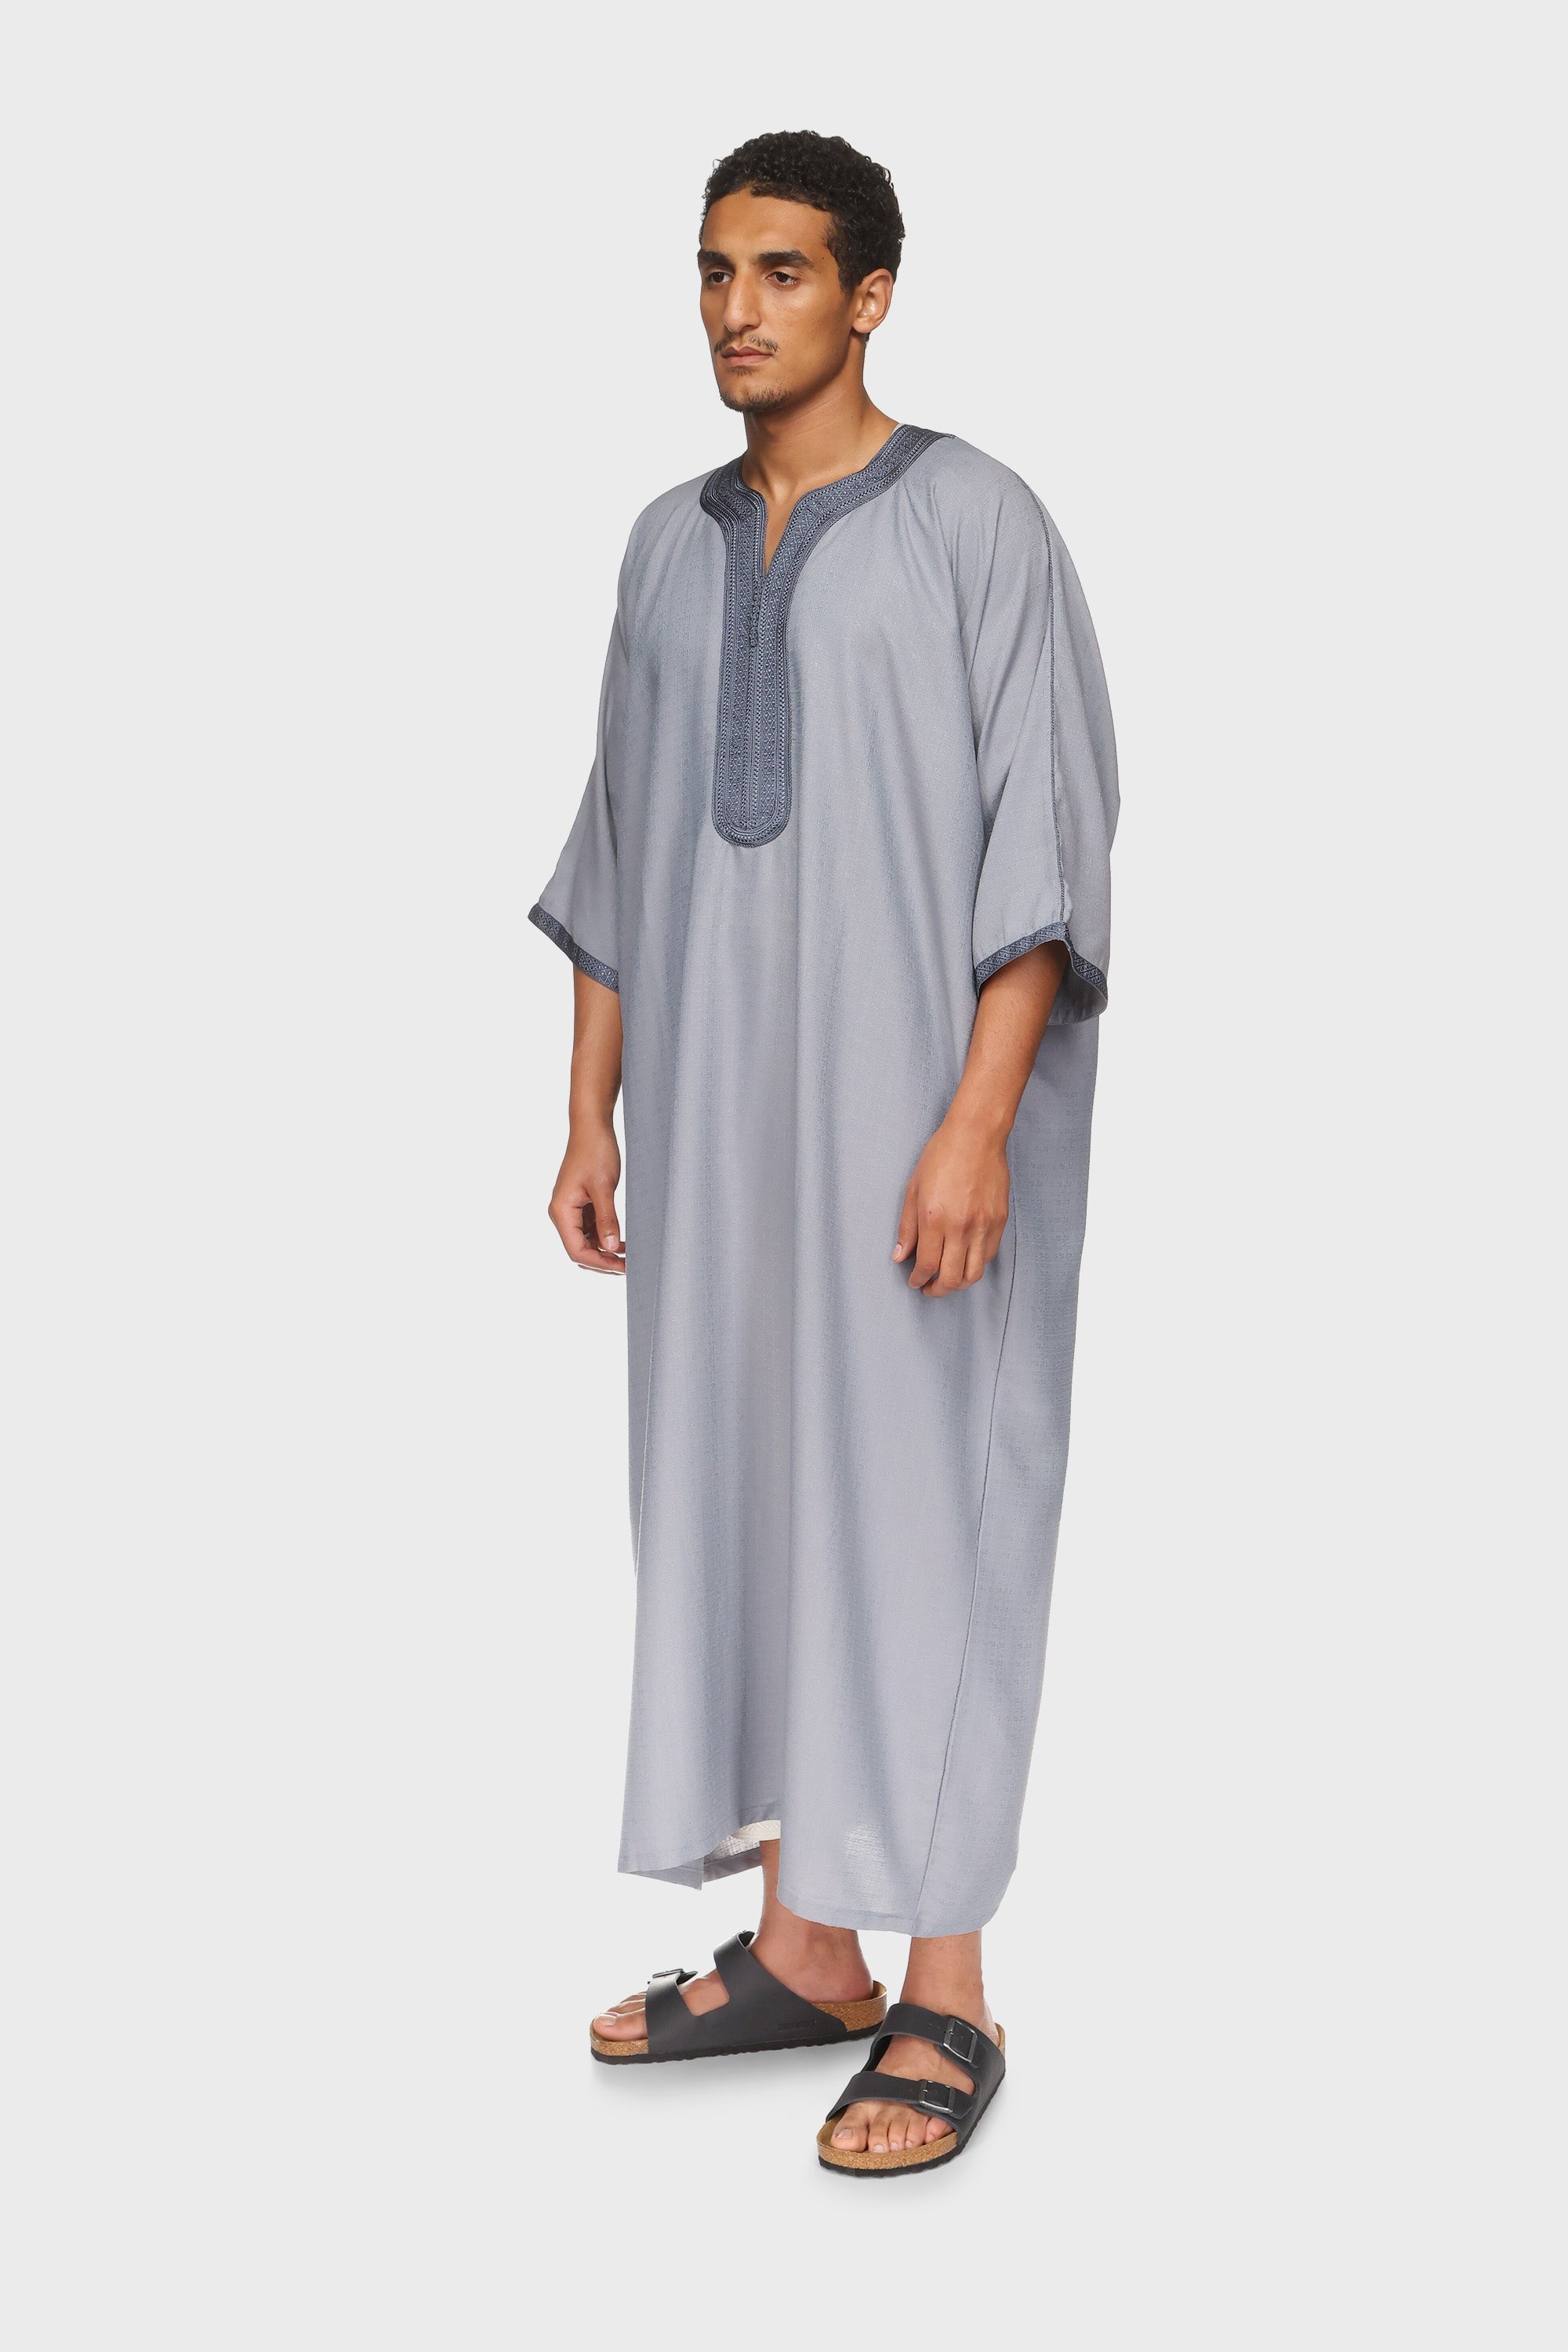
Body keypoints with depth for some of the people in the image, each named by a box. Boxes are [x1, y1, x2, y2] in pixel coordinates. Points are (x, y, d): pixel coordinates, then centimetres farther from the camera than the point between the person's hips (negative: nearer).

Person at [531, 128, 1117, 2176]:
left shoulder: (980, 523, -6)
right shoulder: (672, 549, 12)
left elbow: (1049, 837, -12)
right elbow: (620, 853, 15)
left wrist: (981, 1122, -21)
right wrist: (592, 1116, 10)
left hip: (915, 1103, -6)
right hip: (721, 1105, 6)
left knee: (923, 1508, -4)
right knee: (744, 1487, 8)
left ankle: (946, 2002, 4)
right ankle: (802, 1947, 20)